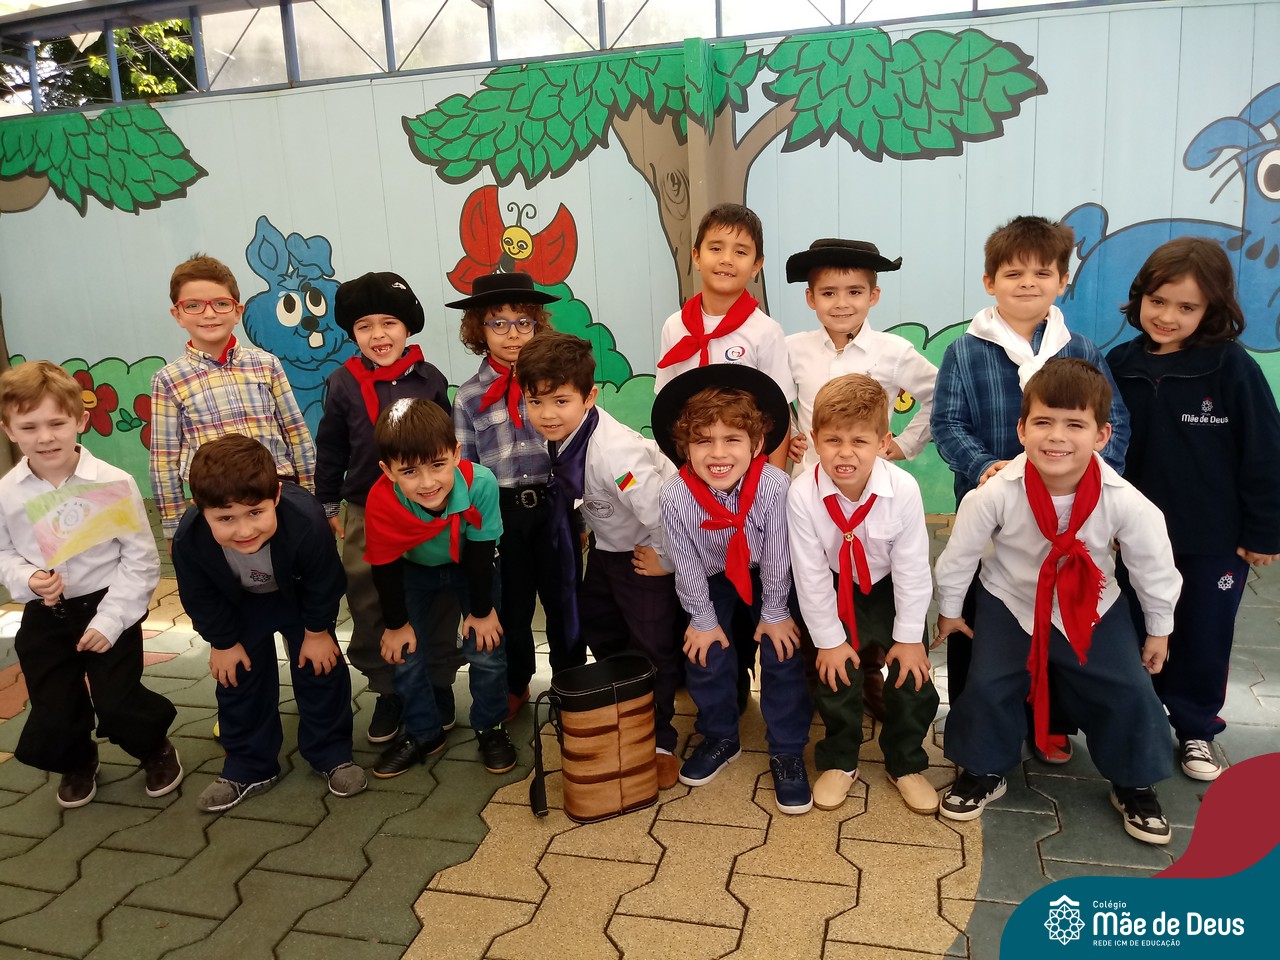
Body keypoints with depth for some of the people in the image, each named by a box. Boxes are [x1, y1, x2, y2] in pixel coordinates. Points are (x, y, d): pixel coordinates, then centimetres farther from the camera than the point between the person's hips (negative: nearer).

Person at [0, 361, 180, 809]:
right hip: (44, 617, 3)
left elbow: (141, 559, -11)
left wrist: (110, 620, -14)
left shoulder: (113, 483, -17)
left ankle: (156, 750, 30)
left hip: (108, 608, -3)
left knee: (119, 707, -6)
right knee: (50, 718, 8)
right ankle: (77, 763, 45)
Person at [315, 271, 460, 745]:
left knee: (437, 604, 10)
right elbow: (330, 449, 5)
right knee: (371, 609, 8)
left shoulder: (430, 379, -2)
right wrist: (328, 506, 7)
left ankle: (438, 684, 29)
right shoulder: (343, 384, -3)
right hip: (366, 516, 0)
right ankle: (388, 692, 26)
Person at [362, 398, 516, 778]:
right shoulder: (381, 503, -36)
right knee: (406, 653, 1)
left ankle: (490, 727, 22)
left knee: (486, 647, -3)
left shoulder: (480, 483, -40)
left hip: (471, 564, -1)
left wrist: (481, 611, -12)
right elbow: (385, 568, -18)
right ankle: (423, 733, 24)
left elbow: (481, 552, -24)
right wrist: (396, 625, -7)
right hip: (414, 569, 1)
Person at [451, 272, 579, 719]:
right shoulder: (469, 396, 1)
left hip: (554, 504, 0)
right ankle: (515, 685, 34)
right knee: (512, 602, 14)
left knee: (562, 597, 11)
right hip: (500, 511, 1)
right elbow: (464, 466, 5)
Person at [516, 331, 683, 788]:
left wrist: (665, 560, -22)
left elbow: (663, 512, -37)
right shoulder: (562, 436, -13)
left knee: (652, 649, 3)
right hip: (604, 546, 9)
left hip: (646, 553, -9)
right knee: (600, 637, 22)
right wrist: (593, 531, 11)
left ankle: (658, 742, 24)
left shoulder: (613, 452, -38)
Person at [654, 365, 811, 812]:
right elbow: (686, 565, -17)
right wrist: (703, 620, -6)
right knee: (705, 654, 2)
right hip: (712, 579, 1)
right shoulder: (675, 495, -33)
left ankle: (787, 753, 16)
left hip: (766, 576, -1)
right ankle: (720, 738, 28)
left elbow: (777, 557, -22)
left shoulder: (774, 486, -36)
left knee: (782, 654, -3)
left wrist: (774, 614, -10)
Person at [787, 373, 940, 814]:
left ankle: (906, 765, 23)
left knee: (913, 677, -3)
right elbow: (810, 574, -18)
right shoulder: (803, 494, -27)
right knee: (836, 675, -7)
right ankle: (839, 762, 21)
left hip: (890, 590, 1)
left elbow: (912, 568, -16)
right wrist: (829, 639, -13)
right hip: (835, 593, 0)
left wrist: (908, 636, -10)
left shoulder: (903, 489, -27)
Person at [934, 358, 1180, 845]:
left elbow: (1154, 566, -8)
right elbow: (960, 552, -13)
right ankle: (982, 772, 21)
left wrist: (1159, 629, 5)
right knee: (987, 687, -7)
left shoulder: (1124, 502, -27)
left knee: (1131, 693, -1)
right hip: (1010, 603, -1)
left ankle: (1133, 785, 27)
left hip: (1093, 607, 1)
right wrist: (948, 609, 2)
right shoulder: (996, 493, -31)